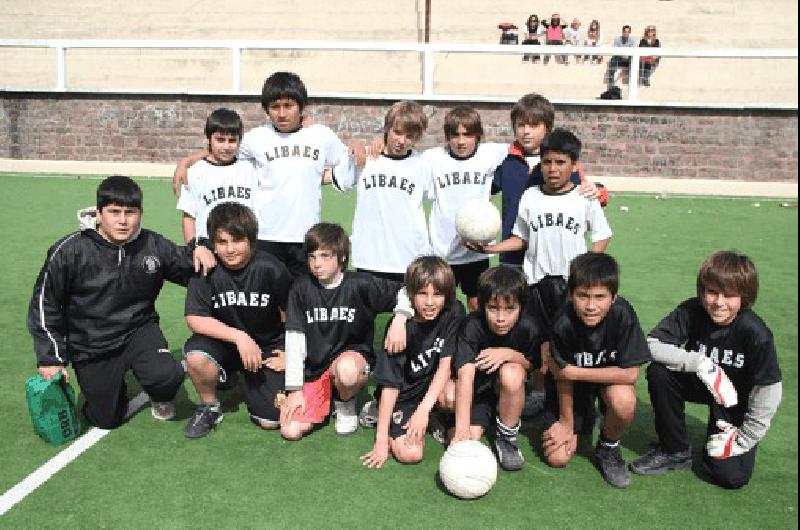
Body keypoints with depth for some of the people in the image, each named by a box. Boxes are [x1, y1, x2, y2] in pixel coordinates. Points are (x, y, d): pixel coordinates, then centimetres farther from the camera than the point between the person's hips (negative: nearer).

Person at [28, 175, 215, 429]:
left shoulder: (154, 246, -8)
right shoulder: (71, 251, -15)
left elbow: (187, 268, 11)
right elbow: (44, 304, -5)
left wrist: (198, 249, -13)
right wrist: (50, 358, -5)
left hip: (139, 330, 1)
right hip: (91, 345, 0)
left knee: (167, 377, -28)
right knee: (107, 420, 6)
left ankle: (161, 398, 11)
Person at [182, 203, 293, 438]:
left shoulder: (270, 269, -16)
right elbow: (194, 318, -18)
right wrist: (238, 337, -27)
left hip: (267, 346, 0)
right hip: (223, 340, 1)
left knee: (271, 421, -10)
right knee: (196, 356, -34)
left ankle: (247, 377, 22)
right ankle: (209, 407, -3)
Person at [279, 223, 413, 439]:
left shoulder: (360, 284, -10)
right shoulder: (301, 288, -5)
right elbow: (294, 339, -5)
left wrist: (400, 319, -25)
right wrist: (295, 389, -7)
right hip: (314, 368, 2)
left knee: (346, 370, -40)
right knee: (291, 431, -13)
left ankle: (346, 404, -3)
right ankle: (325, 399, 18)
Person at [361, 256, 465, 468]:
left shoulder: (453, 313, -14)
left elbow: (445, 364, -13)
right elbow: (390, 386, -19)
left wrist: (424, 409, -24)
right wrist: (381, 440, -18)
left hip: (434, 385, 3)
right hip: (403, 394, -3)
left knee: (455, 397, -32)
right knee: (410, 454, -21)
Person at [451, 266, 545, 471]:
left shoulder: (528, 327, -20)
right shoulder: (472, 326, -27)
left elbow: (533, 365, -1)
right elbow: (465, 375, -36)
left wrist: (510, 354, -24)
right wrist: (461, 427, -45)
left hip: (509, 391, 0)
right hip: (476, 391, 0)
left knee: (511, 373, -34)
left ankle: (507, 437, -9)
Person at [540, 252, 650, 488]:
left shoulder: (622, 314, -30)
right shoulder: (563, 325, -30)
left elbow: (630, 374, -27)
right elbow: (563, 377, -16)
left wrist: (572, 371, -26)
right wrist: (566, 422, -4)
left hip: (611, 377, 0)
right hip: (570, 381, 0)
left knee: (624, 400, -36)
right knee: (557, 458, -6)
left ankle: (608, 448, -2)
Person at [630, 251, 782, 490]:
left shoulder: (756, 333, -27)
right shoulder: (691, 311, -21)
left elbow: (769, 389, -20)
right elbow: (651, 345, -28)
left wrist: (745, 439, -18)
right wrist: (701, 363, -38)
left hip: (738, 397, -3)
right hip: (700, 384, 3)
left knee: (731, 476, -17)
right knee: (658, 372, -28)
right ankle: (675, 451, -8)